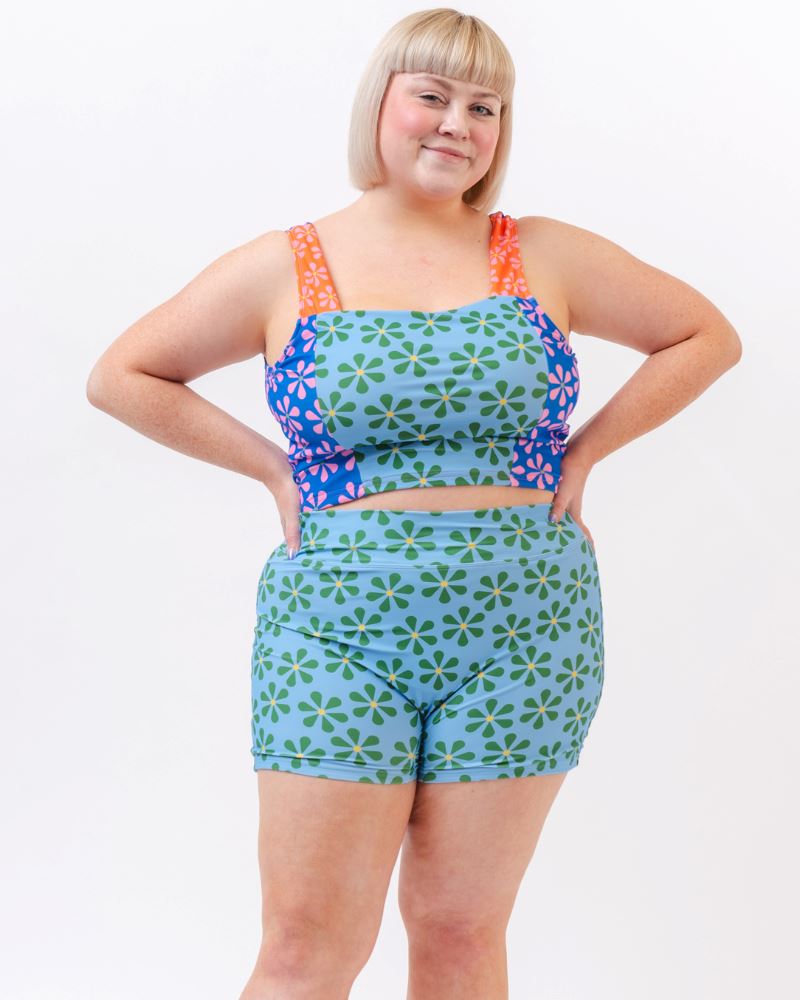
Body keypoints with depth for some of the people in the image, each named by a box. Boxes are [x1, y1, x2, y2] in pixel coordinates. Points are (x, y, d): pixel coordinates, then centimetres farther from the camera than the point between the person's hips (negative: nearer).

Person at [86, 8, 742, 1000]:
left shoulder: (546, 257, 6)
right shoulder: (282, 268, 4)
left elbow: (707, 336, 14)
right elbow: (122, 375, 10)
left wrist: (584, 450, 4)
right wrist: (273, 468, 2)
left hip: (521, 625, 1)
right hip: (337, 627, -1)